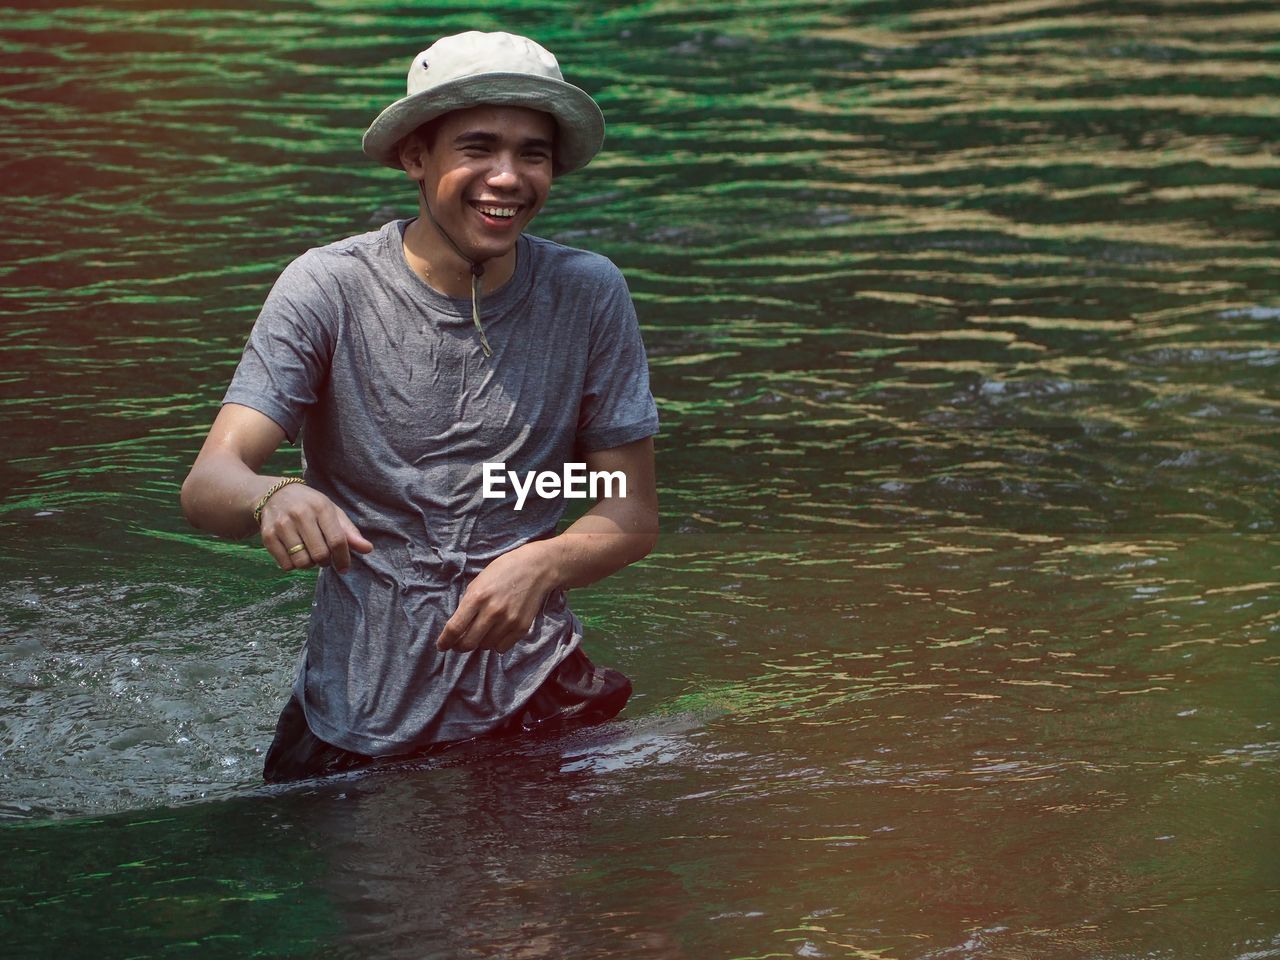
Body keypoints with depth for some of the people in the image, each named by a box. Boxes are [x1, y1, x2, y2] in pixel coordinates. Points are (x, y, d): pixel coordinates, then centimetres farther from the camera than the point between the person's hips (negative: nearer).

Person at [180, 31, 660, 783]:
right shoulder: (328, 290, -8)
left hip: (536, 696, 2)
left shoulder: (589, 295, -3)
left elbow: (634, 514, -1)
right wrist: (273, 497, -40)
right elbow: (208, 482, -16)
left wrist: (543, 564, -23)